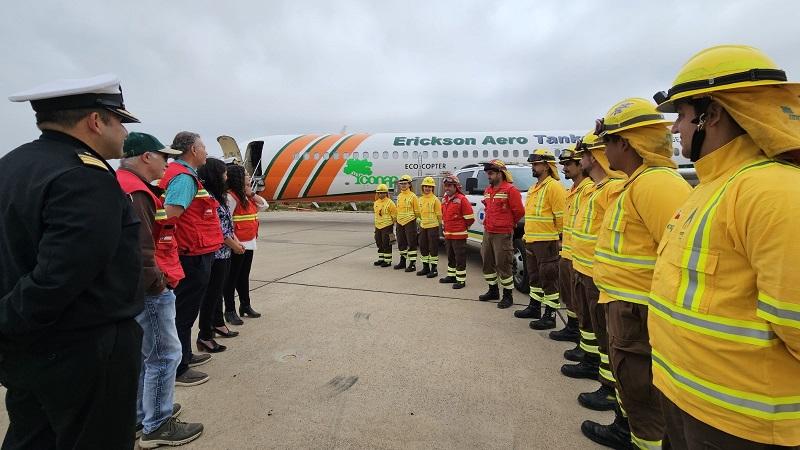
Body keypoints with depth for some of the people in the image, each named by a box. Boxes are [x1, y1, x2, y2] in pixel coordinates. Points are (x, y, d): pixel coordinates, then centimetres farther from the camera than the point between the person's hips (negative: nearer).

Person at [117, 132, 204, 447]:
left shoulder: (128, 186, 13)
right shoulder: (134, 192, -20)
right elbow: (138, 248, -27)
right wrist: (156, 283, -16)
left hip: (135, 290, 11)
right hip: (148, 290, -11)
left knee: (142, 353, 21)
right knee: (164, 355, 1)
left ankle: (140, 415, 36)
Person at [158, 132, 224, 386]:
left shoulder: (178, 173, 13)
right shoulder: (184, 177, -17)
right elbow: (170, 213, -28)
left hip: (193, 254, 10)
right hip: (194, 255, -10)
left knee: (184, 308, 20)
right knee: (185, 311, 0)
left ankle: (184, 356, 36)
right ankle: (177, 369, 13)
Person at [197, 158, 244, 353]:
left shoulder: (219, 196, 12)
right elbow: (216, 227, -19)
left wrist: (236, 241, 5)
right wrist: (233, 245, -9)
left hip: (224, 253, 9)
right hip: (214, 254, -9)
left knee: (218, 291, 20)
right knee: (211, 293, -2)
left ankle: (218, 324, 35)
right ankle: (205, 336, 8)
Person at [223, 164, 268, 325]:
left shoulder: (246, 196, 13)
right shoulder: (230, 196, -15)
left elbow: (264, 205, 15)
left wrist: (252, 193, 2)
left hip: (249, 243, 9)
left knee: (244, 276, 18)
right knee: (232, 278, 2)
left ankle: (245, 306, 31)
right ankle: (230, 311, 13)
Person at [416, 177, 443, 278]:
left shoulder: (435, 199, -9)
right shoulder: (420, 199, 11)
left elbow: (439, 214, -6)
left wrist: (440, 223, -3)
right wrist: (421, 220, 15)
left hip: (433, 226, -7)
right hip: (423, 227, 7)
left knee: (433, 248, -1)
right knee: (423, 248, 12)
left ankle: (434, 269, 7)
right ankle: (425, 267, 24)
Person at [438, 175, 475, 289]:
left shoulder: (462, 199, -13)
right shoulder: (445, 200, 12)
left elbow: (469, 217, -12)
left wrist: (463, 227, -1)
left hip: (459, 235, -8)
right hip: (448, 234, 9)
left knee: (460, 258, -2)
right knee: (450, 257, 19)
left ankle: (461, 280, 5)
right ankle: (451, 276, 31)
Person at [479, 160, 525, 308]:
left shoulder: (510, 190, -12)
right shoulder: (487, 190, 13)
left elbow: (519, 211, -12)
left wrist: (509, 224, 2)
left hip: (503, 234, -8)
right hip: (487, 233, 9)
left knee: (503, 265, -3)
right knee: (487, 263, 15)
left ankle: (508, 295, 10)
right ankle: (493, 291, 29)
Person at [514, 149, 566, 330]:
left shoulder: (553, 186, -12)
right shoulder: (533, 189, 17)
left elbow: (562, 216, -16)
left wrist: (559, 237, -12)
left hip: (547, 242, -10)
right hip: (531, 241, 10)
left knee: (549, 279, -2)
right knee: (534, 277, 19)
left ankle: (550, 316, 6)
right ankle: (534, 307, 32)